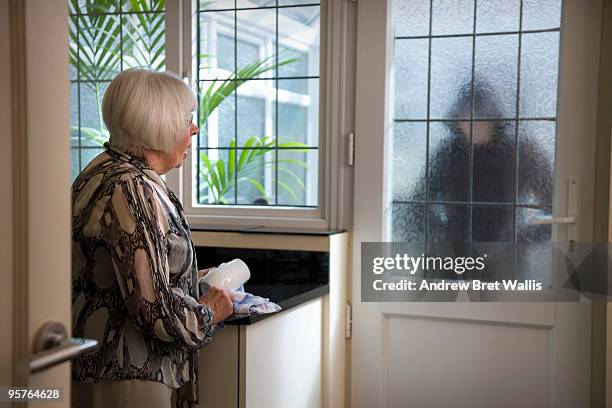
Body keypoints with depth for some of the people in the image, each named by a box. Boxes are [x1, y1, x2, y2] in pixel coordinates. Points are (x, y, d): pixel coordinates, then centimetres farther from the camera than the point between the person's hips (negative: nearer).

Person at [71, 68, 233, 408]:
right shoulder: (132, 190, -23)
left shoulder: (102, 170, 8)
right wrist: (209, 313, -8)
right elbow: (155, 310, -26)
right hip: (126, 380, -10)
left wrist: (192, 278, 16)